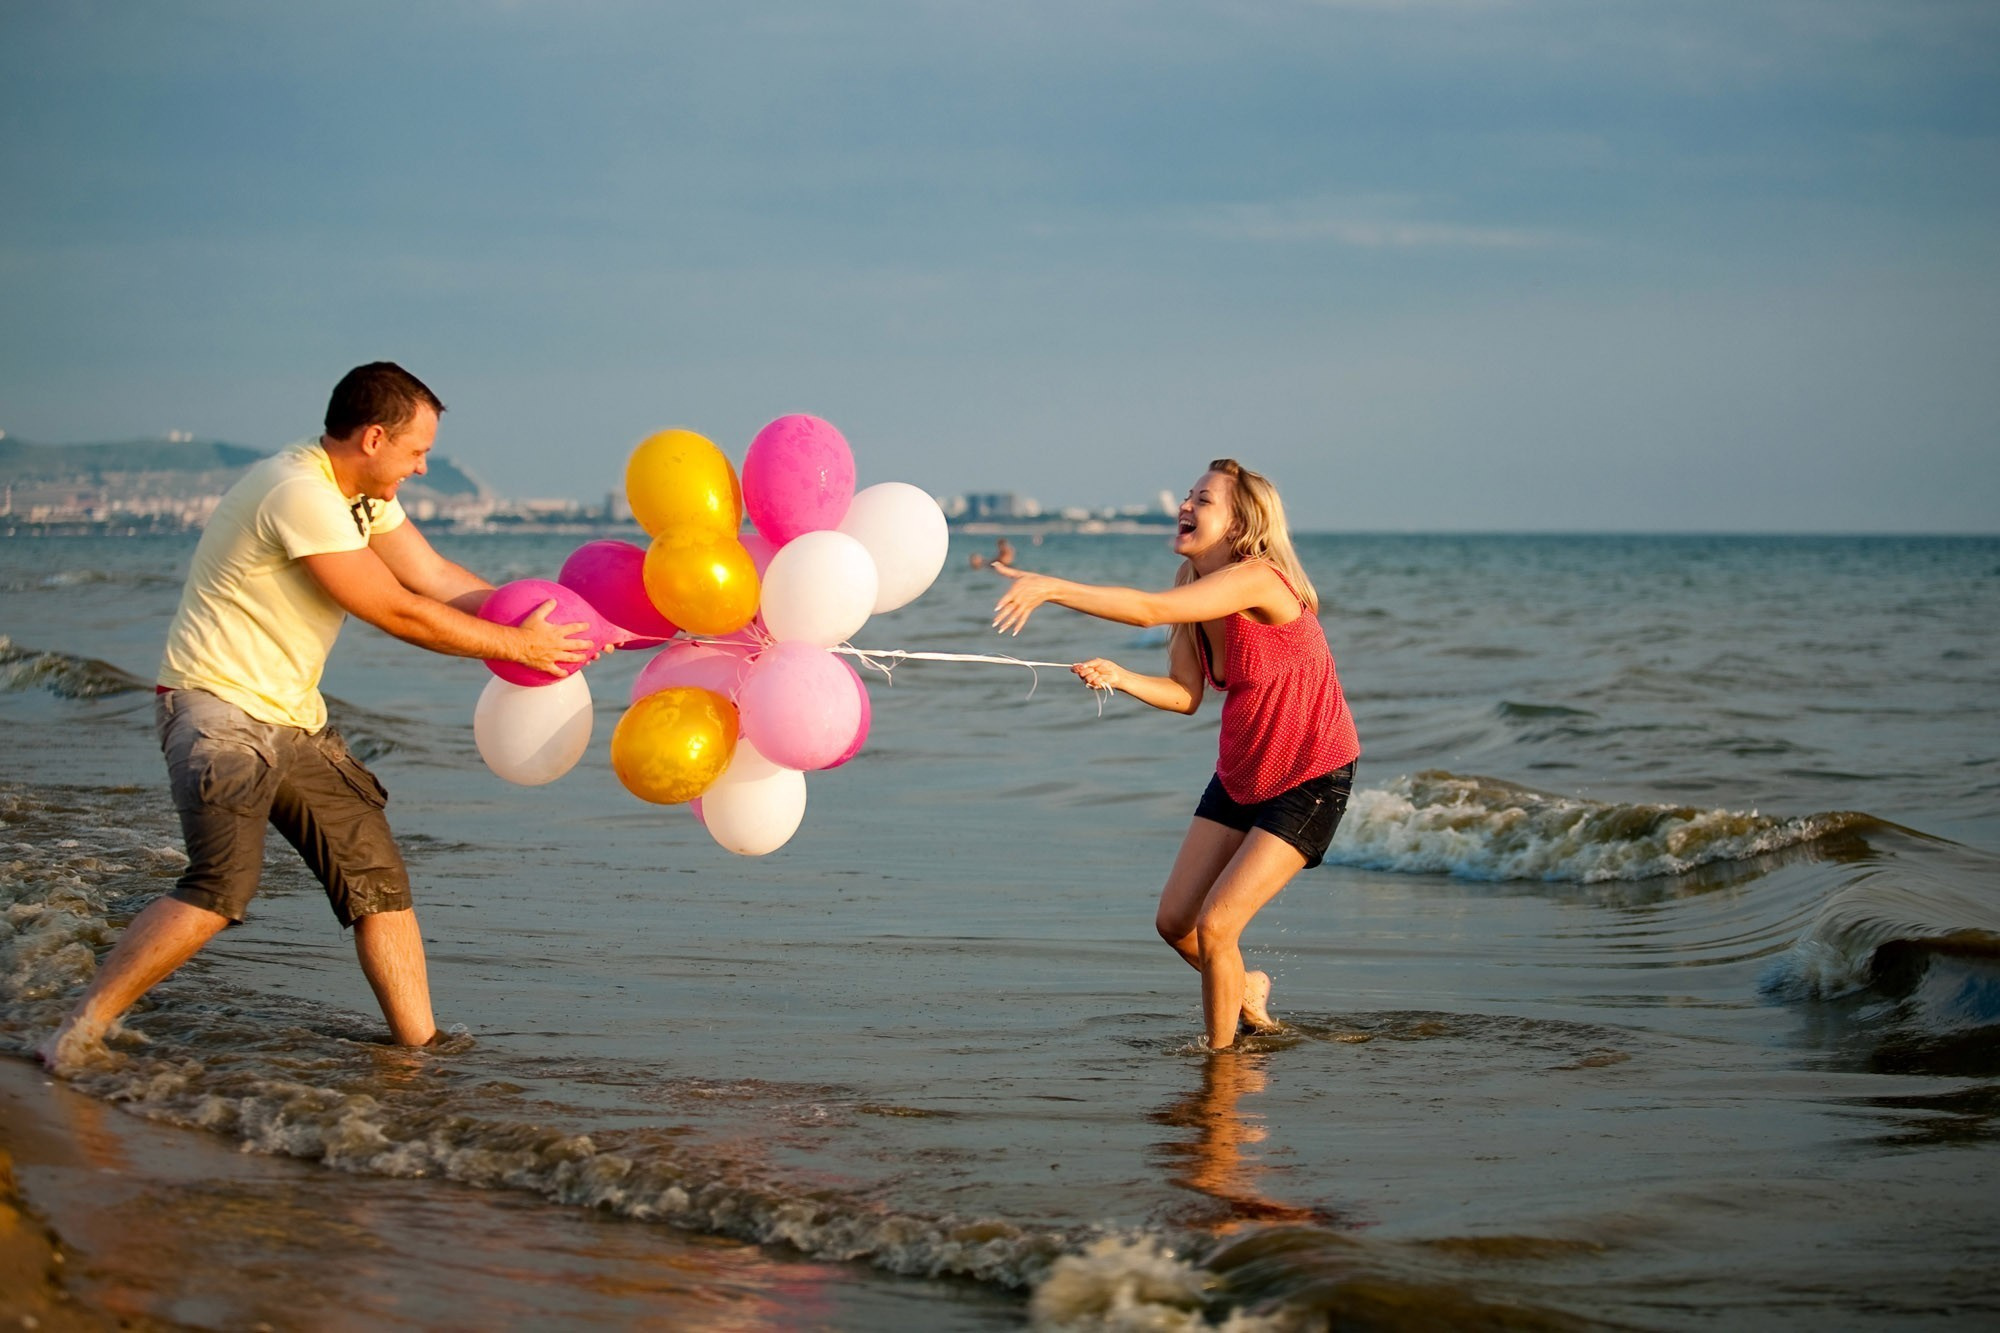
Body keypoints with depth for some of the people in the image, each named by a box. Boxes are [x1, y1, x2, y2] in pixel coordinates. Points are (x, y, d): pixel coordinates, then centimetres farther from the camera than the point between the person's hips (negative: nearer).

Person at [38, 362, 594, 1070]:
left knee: (377, 877, 5)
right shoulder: (300, 495, -22)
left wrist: (552, 629, 12)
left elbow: (438, 579, 17)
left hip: (292, 719, 10)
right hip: (218, 705, -10)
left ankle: (420, 1047, 11)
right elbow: (400, 614, -18)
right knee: (223, 883, -26)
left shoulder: (361, 494, 9)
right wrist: (516, 645, -9)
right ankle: (73, 1041, -18)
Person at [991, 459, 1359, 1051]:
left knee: (1215, 924, -15)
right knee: (1174, 921, 7)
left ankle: (1220, 1058, 5)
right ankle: (1245, 991, 36)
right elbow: (1187, 695, 0)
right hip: (1239, 775, 8)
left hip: (1309, 782, -8)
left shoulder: (1257, 579, -26)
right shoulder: (1196, 587, 0)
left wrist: (1051, 588, -44)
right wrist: (1119, 678, -17)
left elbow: (1150, 609, -37)